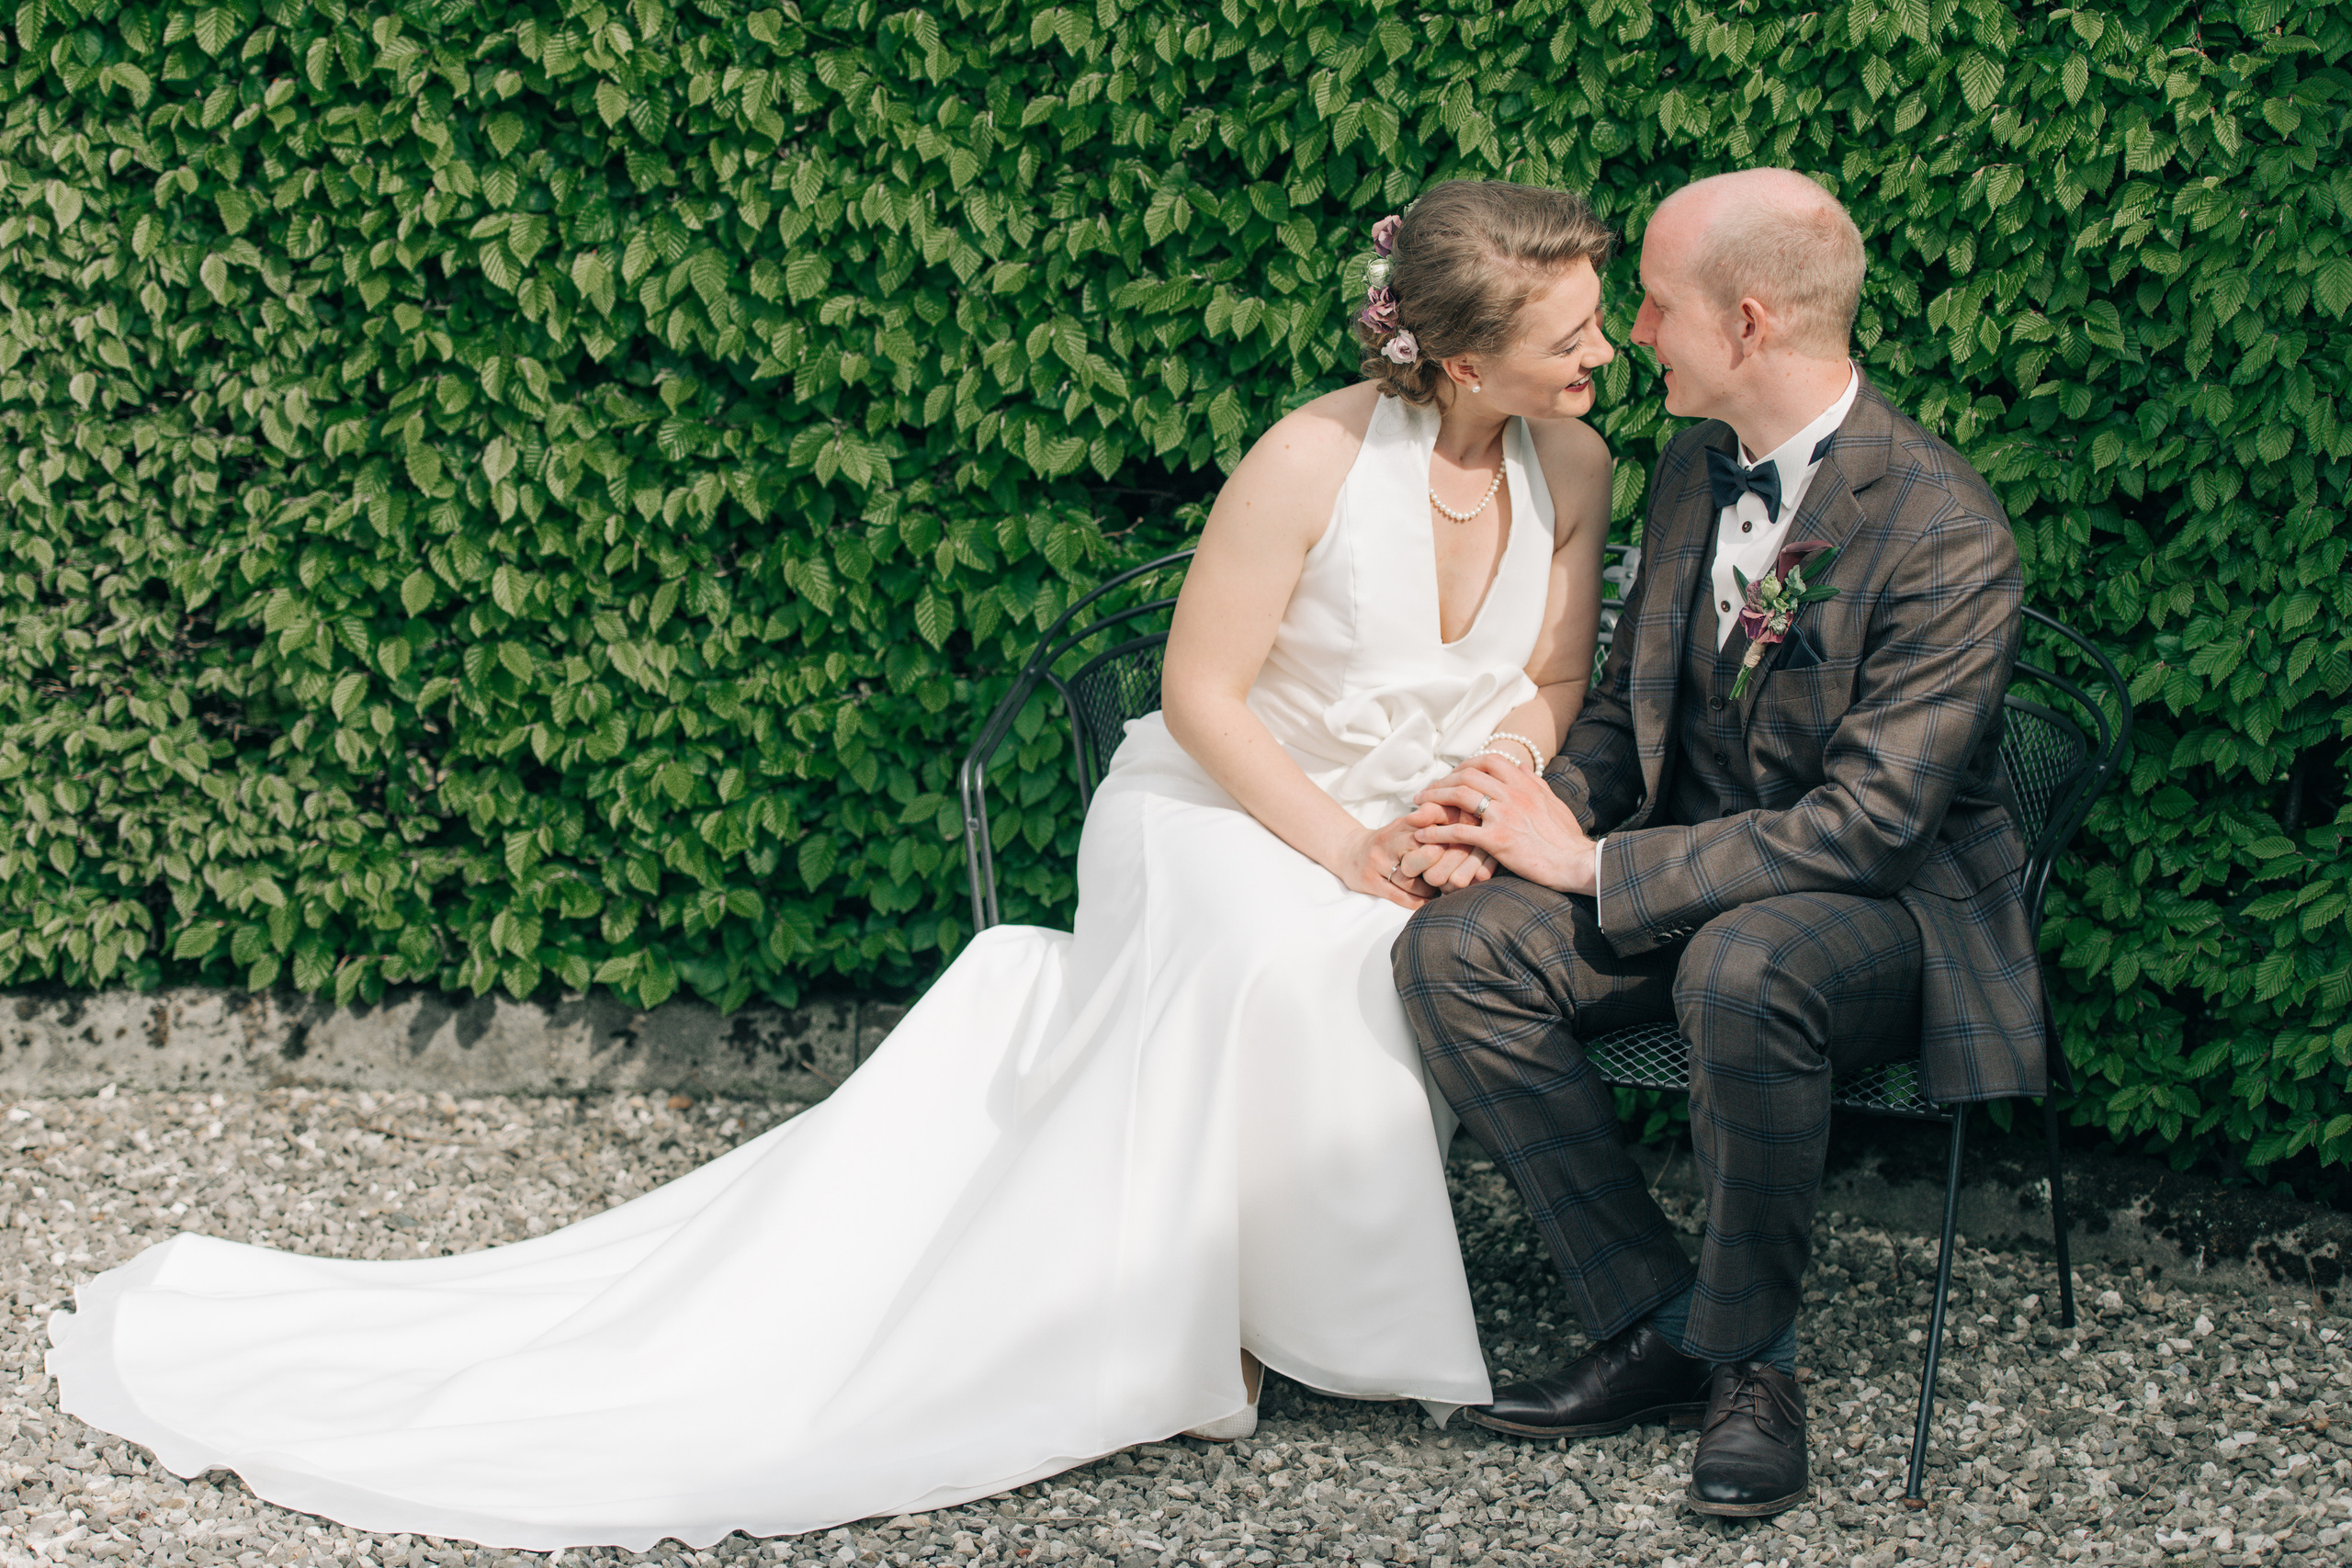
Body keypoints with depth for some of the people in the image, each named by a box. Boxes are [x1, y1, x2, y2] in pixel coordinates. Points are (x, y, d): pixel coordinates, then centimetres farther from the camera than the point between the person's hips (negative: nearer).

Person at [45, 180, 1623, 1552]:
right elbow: (1203, 694, -13)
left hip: (1427, 829, 5)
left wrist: (1478, 815, -14)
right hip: (1225, 812, -5)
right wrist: (1347, 848, -21)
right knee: (1279, 958, -39)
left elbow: (1550, 687, 6)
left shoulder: (1572, 466, -3)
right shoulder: (1314, 461, -19)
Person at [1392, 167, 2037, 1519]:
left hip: (1895, 908, -7)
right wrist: (1550, 808, -9)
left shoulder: (1947, 534, -22)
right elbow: (1629, 704, 14)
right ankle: (1657, 1326, -7)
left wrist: (1595, 864, -23)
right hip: (1697, 877, 7)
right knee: (1454, 950, -17)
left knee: (1740, 968, -40)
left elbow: (1869, 822, -25)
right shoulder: (1696, 468, 2)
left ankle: (1751, 1357, -15)